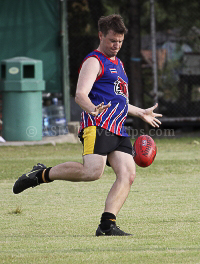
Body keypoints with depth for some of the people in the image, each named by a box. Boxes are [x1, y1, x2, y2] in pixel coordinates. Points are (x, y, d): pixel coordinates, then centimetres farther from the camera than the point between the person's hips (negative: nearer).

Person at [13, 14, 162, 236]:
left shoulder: (118, 64, 29)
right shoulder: (94, 62, 0)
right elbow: (80, 95, -15)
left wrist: (141, 113, 46)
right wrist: (92, 109, -35)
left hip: (118, 130, 9)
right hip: (97, 126, -9)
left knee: (128, 174, -9)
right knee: (92, 171, -26)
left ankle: (107, 225, -13)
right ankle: (41, 174, -8)